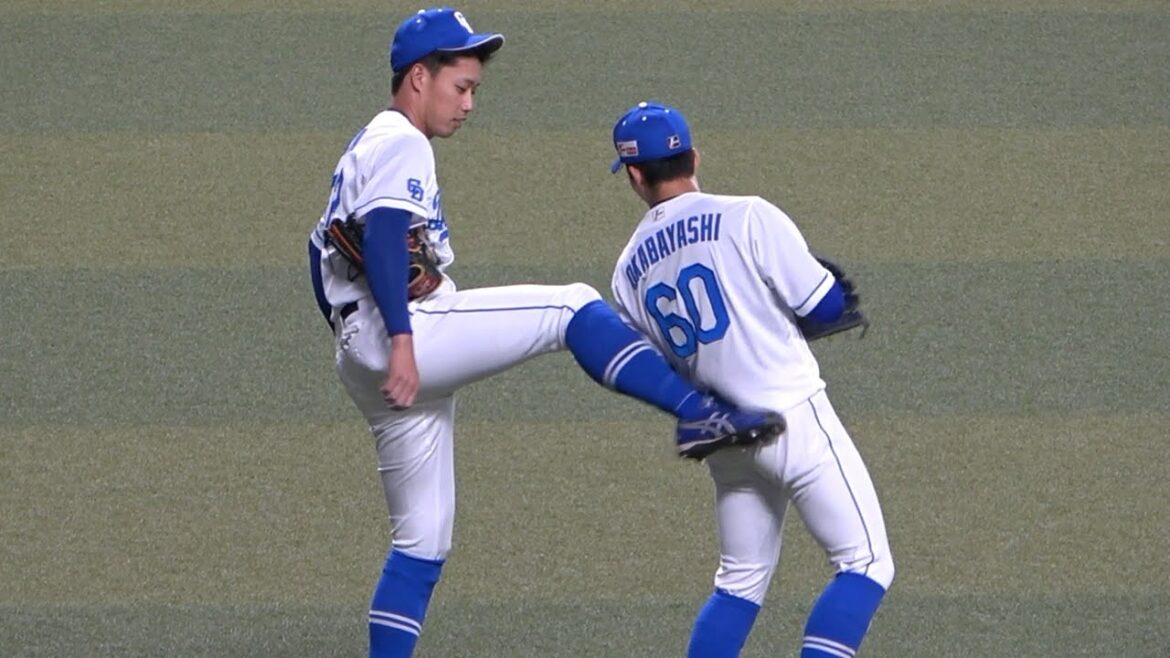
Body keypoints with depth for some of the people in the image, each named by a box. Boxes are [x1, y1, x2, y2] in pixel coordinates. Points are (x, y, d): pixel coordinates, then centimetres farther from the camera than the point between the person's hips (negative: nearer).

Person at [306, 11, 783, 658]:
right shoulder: (401, 144, -5)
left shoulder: (361, 151, 27)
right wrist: (400, 339, -30)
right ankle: (697, 411, -28)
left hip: (365, 358, 10)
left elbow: (325, 250, 32)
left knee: (422, 542, 11)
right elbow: (382, 236, -21)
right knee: (571, 307, -13)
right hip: (411, 333, -10)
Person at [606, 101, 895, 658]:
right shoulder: (748, 218, -8)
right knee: (866, 563, -1)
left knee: (741, 580, 20)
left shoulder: (629, 271, 8)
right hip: (793, 415, -6)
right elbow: (825, 305, -8)